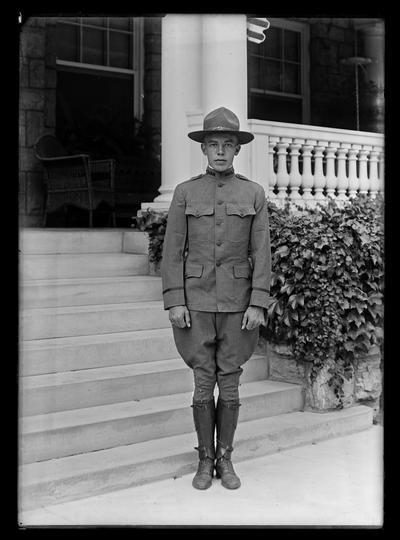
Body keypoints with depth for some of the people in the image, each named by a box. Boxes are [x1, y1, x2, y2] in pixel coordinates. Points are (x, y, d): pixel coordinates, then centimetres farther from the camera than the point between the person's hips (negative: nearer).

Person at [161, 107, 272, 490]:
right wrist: (174, 302, -9)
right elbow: (173, 251, -1)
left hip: (237, 300, 0)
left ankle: (225, 459, 19)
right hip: (196, 299, 0)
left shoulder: (253, 193, 2)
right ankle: (205, 460, 17)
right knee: (203, 382, 3)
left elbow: (261, 252, -1)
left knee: (230, 382, 6)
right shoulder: (185, 192, 1)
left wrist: (258, 304, -8)